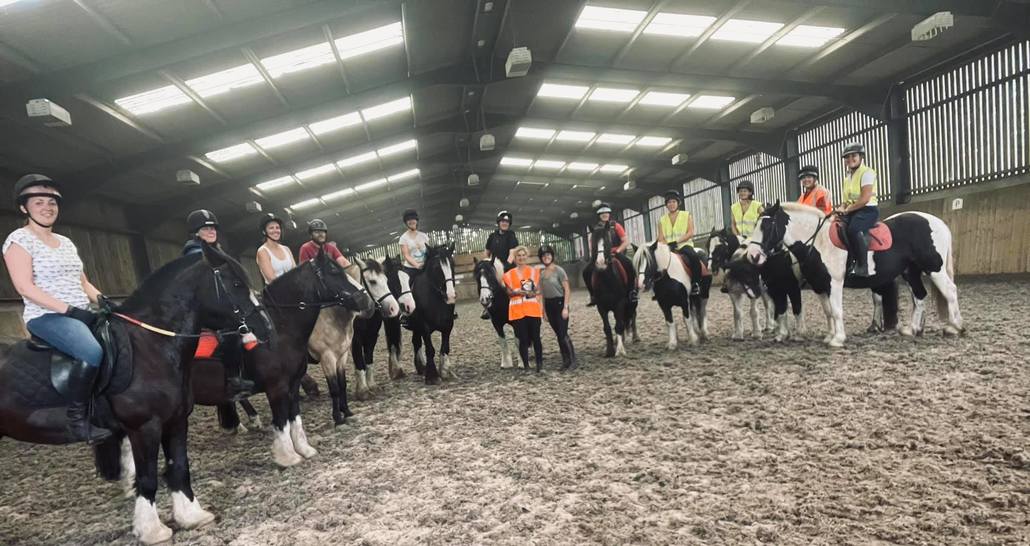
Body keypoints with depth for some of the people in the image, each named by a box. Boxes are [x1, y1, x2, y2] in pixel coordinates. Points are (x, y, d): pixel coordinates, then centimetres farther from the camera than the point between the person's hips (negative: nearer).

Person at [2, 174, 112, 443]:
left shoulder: (66, 242, 18)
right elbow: (25, 287, -14)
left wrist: (103, 300, 0)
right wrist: (68, 310, -22)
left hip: (83, 314, 8)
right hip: (46, 317, -8)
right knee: (92, 352, -34)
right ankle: (77, 421, -22)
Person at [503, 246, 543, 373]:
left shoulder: (534, 271, 6)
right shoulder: (509, 274, 5)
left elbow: (538, 290, 6)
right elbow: (509, 292, 2)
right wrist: (519, 292, -17)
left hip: (533, 310, 0)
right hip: (517, 311, 0)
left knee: (536, 338, 2)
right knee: (523, 339, 3)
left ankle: (540, 365, 13)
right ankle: (526, 366, 12)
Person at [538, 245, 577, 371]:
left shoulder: (558, 270, -8)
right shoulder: (541, 273, 8)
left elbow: (567, 290, -10)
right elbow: (542, 292, 12)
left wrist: (565, 308, -16)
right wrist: (544, 310, 10)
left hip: (559, 303, -6)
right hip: (549, 305, 6)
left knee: (563, 334, -7)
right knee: (558, 334, 10)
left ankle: (573, 360, 5)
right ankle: (565, 361, 19)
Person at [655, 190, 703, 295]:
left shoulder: (687, 215, 10)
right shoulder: (662, 220, 16)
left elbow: (690, 233, -3)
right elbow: (661, 238, 8)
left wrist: (676, 241, -17)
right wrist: (667, 246, -15)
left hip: (684, 244, -3)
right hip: (668, 247, 3)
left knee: (694, 257, -34)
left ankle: (695, 284, -23)